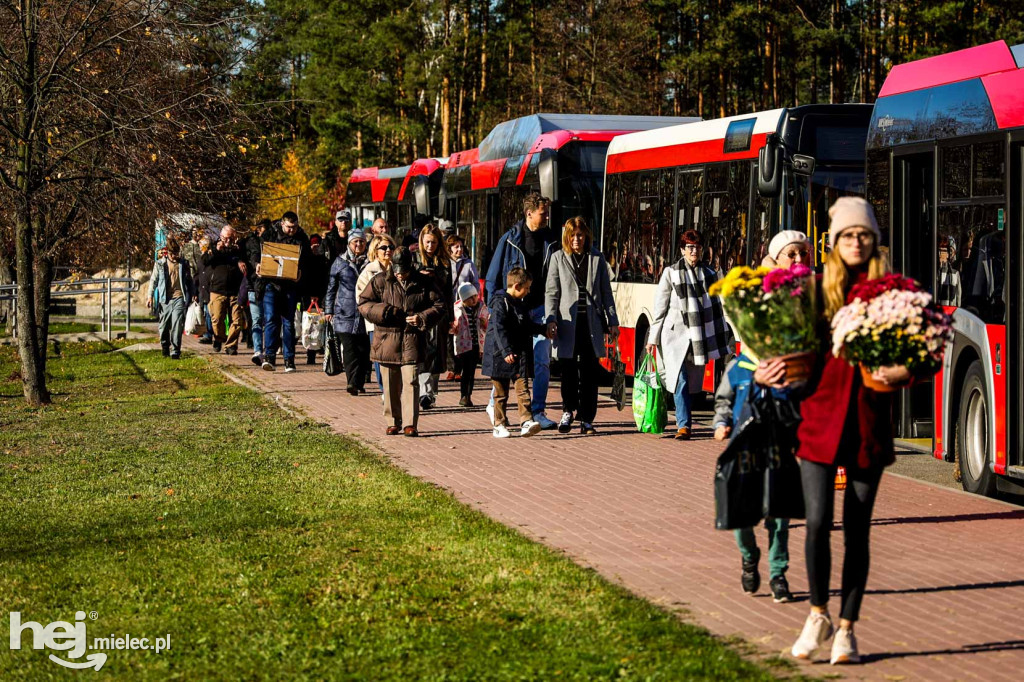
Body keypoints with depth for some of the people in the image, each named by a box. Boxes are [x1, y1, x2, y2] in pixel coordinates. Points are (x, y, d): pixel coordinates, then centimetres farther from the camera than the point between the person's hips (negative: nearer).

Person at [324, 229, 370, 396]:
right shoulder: (340, 262, 8)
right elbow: (331, 288, 12)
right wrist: (328, 310, 8)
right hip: (345, 313, -1)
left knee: (364, 350, -1)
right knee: (350, 349, -8)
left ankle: (359, 383, 5)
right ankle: (353, 383, -12)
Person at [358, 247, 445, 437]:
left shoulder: (423, 282, 3)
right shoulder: (381, 281, 3)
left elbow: (439, 306, 7)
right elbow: (363, 304, 5)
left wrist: (422, 318, -10)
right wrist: (382, 311, -12)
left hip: (412, 341, -1)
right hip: (387, 341, 1)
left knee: (410, 382, -7)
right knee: (391, 384, 6)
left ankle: (410, 423, -4)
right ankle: (394, 421, 18)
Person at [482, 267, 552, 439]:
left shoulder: (521, 304, 15)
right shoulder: (500, 303, -12)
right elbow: (499, 329, -21)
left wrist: (544, 329, 37)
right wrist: (506, 351, -29)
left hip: (520, 355, 6)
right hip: (501, 355, -6)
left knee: (522, 388, -7)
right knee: (501, 393, 4)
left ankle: (526, 422, -15)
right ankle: (499, 425, 13)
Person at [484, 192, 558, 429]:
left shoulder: (550, 240, 6)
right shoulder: (510, 239, -1)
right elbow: (493, 275, 3)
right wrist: (496, 308, -3)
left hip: (540, 308, 2)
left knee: (542, 361, -3)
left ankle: (538, 410, 2)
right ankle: (495, 405, 20)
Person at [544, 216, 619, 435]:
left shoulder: (597, 259, 10)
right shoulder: (558, 258, 6)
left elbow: (606, 292, 12)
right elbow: (552, 292, 3)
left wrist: (612, 321, 8)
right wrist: (551, 319, -9)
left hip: (591, 322, 1)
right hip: (568, 322, -1)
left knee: (590, 372, 2)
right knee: (569, 370, 0)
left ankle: (586, 420, 6)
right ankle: (568, 411, 16)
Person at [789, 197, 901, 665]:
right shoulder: (816, 288, 6)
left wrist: (901, 373, -16)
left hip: (869, 420, 0)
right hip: (820, 415, 0)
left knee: (857, 530, 4)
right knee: (818, 522, -8)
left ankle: (846, 628, 14)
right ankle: (818, 614, 14)